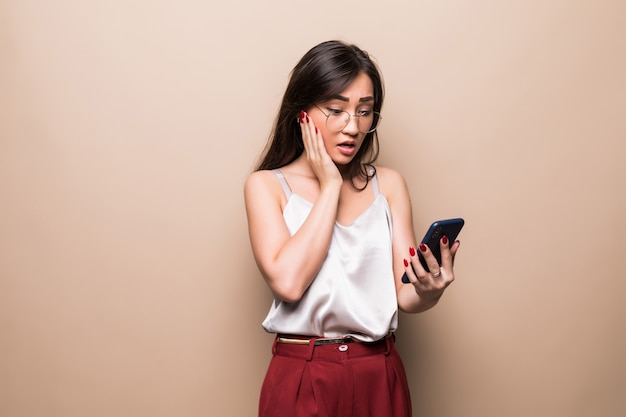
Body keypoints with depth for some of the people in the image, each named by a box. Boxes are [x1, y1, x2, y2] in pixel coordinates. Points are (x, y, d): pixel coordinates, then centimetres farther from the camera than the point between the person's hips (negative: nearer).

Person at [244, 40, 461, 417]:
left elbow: (405, 296, -3)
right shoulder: (266, 185, -4)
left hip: (380, 377, 3)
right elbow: (287, 281, -19)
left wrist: (429, 290, -26)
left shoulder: (389, 184, 3)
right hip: (302, 378, -2)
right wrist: (330, 186, -13)